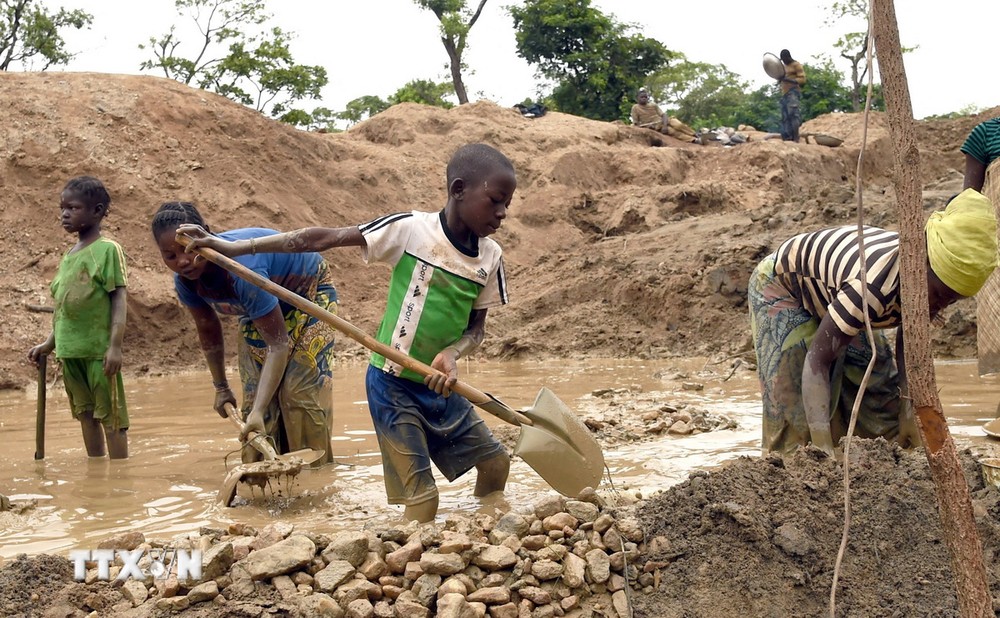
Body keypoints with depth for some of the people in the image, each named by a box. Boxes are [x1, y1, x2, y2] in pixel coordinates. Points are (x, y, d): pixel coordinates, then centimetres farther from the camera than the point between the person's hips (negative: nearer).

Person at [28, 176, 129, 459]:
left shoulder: (107, 249, -8)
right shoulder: (68, 256, 13)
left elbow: (118, 298, -12)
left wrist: (115, 345, -18)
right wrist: (49, 344, 16)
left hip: (99, 350, -7)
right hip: (70, 351, 7)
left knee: (111, 416, -1)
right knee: (86, 415, 14)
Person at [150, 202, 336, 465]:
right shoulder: (185, 281, -21)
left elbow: (278, 344, -42)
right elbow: (208, 330, -1)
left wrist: (258, 411, -48)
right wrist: (220, 387, 8)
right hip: (261, 305, 6)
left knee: (301, 392, -15)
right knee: (255, 394, -3)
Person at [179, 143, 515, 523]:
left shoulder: (490, 258, -1)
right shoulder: (410, 230, -16)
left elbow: (476, 326, 5)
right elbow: (322, 239, -17)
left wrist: (452, 354, -20)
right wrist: (234, 247, -19)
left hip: (439, 387, 6)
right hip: (392, 386, -6)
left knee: (495, 462, 13)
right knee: (422, 496, -9)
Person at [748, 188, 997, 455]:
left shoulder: (927, 281, -21)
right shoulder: (874, 285, -44)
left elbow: (907, 344, -6)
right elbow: (817, 359, -43)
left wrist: (908, 414, -13)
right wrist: (823, 449, -46)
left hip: (831, 296, 7)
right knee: (795, 412, -15)